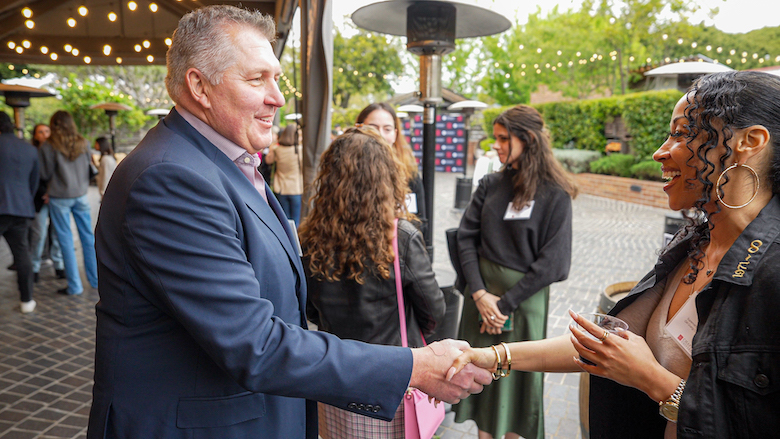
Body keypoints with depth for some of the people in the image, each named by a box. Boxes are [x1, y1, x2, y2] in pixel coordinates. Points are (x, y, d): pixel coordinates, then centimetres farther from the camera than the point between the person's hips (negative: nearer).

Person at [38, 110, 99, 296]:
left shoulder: (48, 147, -9)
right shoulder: (83, 143, 1)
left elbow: (45, 174, -5)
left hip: (59, 197, -3)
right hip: (81, 195, 3)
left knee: (66, 241, 3)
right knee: (88, 237, 11)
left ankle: (74, 286, 5)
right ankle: (96, 279, 19)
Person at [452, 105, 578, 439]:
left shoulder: (555, 195, -10)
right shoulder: (490, 184, 2)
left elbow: (552, 262, -13)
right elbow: (466, 237, 0)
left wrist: (506, 303, -13)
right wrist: (479, 293, -10)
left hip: (525, 297, -4)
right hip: (482, 291, 4)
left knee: (516, 377, 11)